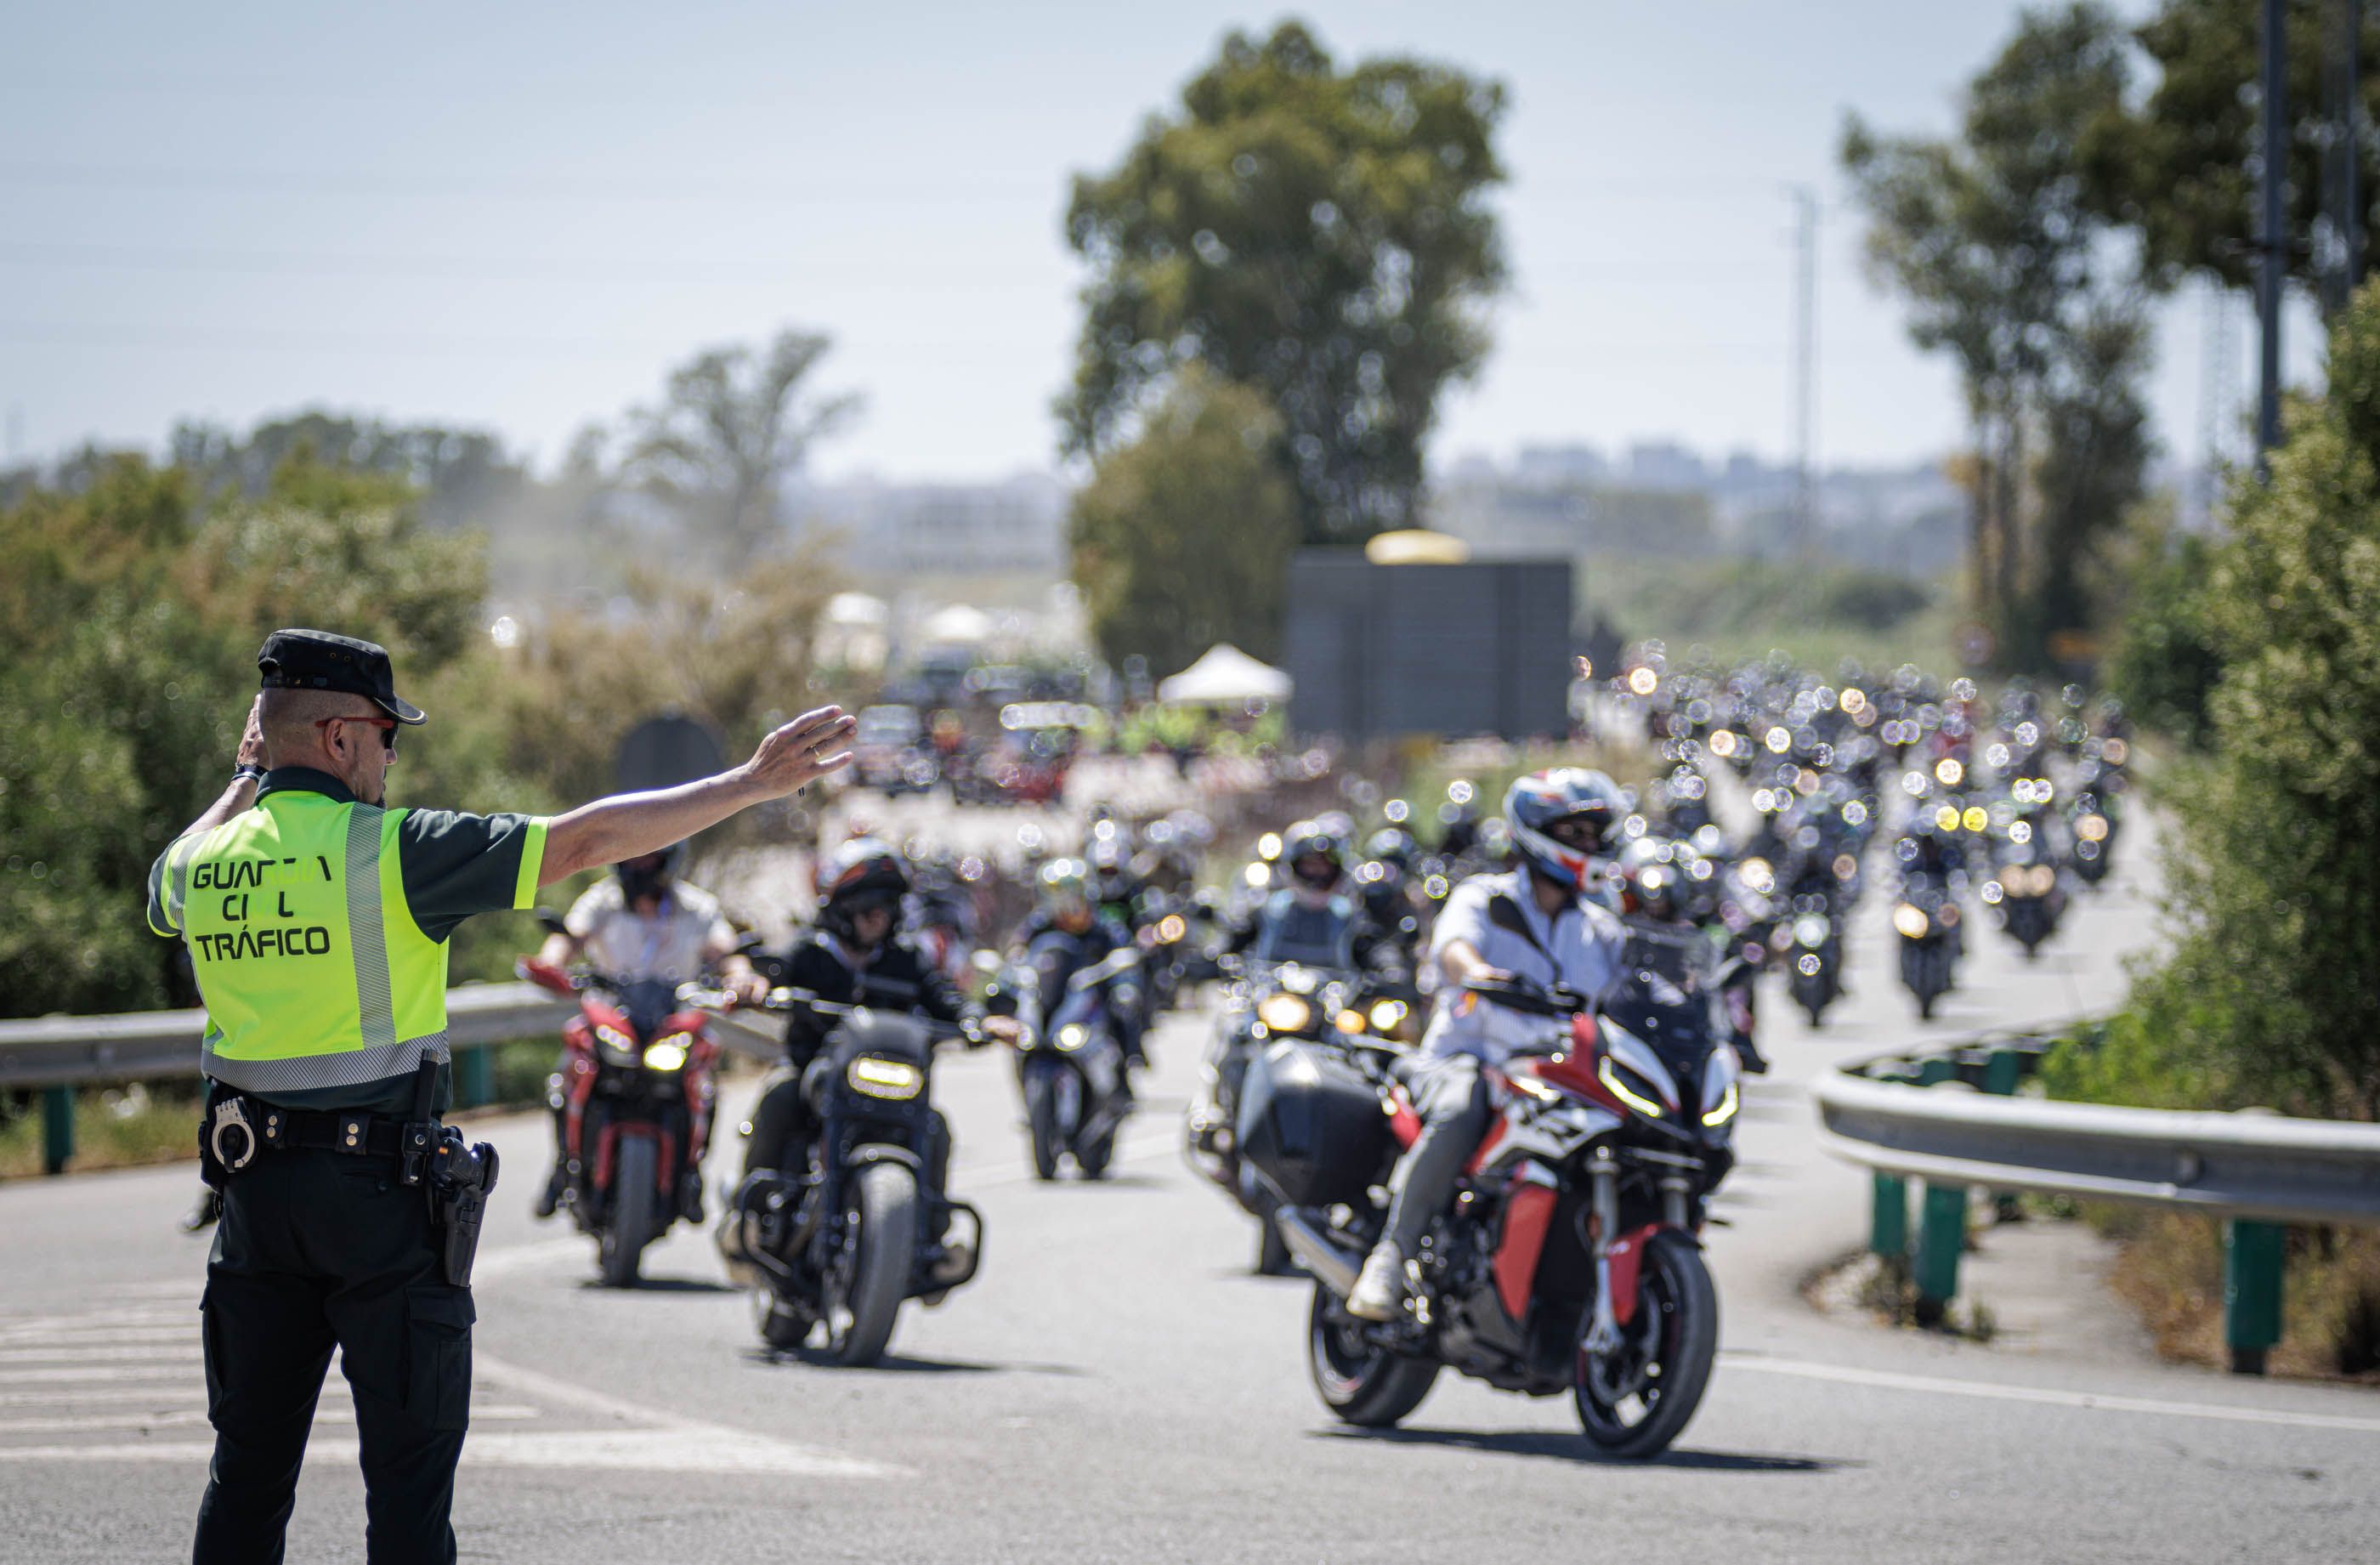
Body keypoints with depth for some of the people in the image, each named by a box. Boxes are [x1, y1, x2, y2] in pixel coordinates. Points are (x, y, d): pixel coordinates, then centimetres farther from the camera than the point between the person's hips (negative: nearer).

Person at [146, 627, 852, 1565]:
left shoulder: (202, 865, 4)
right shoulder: (389, 852, -13)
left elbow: (170, 891, 32)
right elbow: (588, 840, -16)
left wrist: (245, 784, 38)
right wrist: (752, 784, -12)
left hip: (254, 1188, 6)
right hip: (380, 1182, -5)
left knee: (249, 1470, 11)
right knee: (409, 1469, 1)